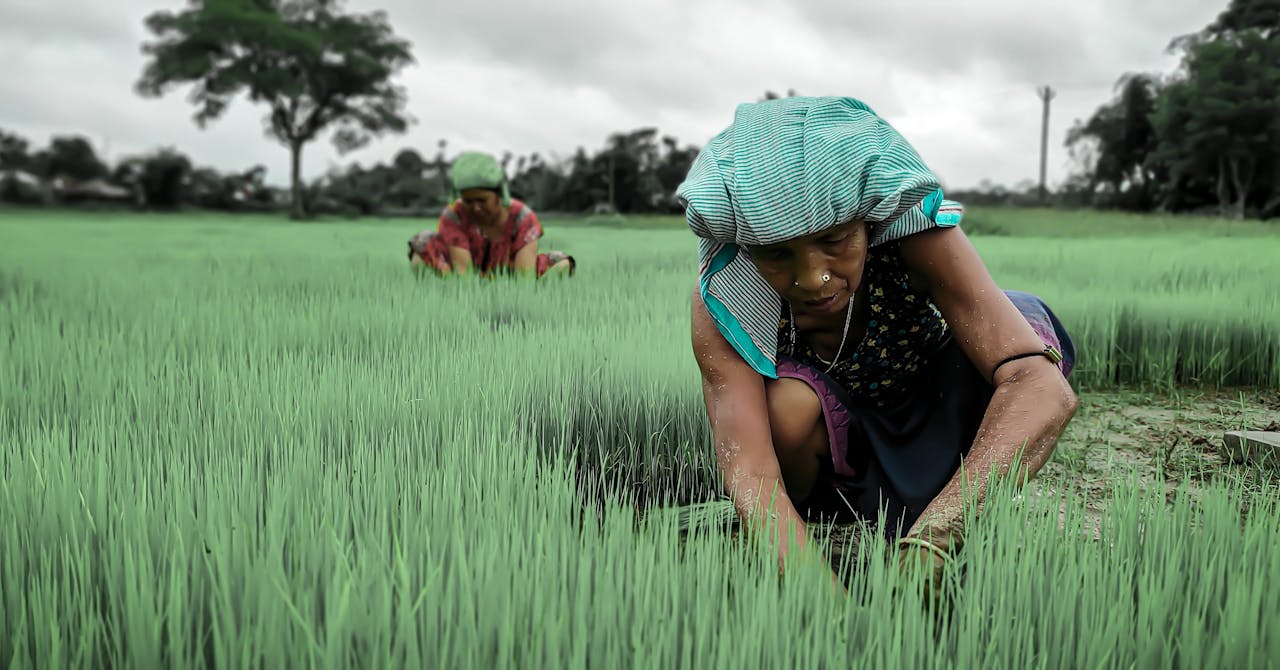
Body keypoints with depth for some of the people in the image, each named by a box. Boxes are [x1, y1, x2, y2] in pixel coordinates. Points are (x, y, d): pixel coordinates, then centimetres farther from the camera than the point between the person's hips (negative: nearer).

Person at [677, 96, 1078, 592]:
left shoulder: (914, 228, -30)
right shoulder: (721, 299, -29)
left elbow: (1044, 389, -41)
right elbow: (748, 473, -39)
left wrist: (937, 533, -55)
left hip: (936, 433, 1)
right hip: (832, 449, -1)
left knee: (1027, 324, -27)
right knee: (785, 404, -36)